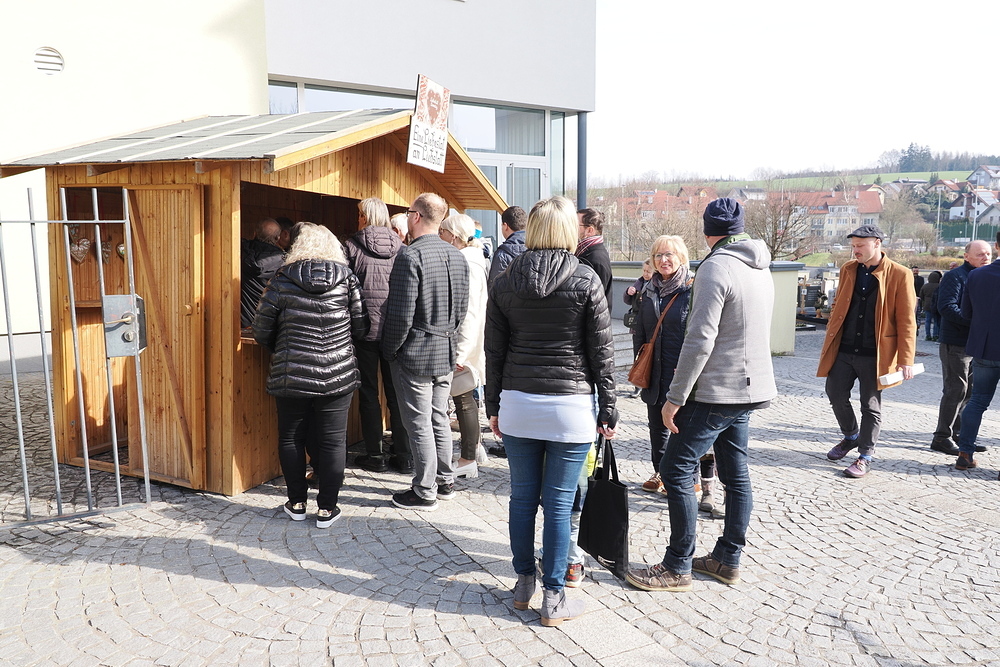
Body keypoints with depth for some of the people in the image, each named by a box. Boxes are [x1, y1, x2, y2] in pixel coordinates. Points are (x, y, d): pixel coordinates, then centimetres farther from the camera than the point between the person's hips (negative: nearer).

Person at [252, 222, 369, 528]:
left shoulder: (283, 280, -4)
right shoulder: (346, 279, -1)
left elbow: (261, 332, -1)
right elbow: (361, 328, 1)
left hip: (291, 376, 0)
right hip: (338, 376, 1)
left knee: (291, 438, 15)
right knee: (332, 440, 8)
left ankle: (297, 503, 25)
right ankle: (327, 508, 13)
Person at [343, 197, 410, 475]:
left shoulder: (352, 246, -4)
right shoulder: (400, 248, 4)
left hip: (365, 328, -3)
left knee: (368, 392, 8)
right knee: (396, 392, 9)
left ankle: (375, 455, 13)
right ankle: (404, 456, 12)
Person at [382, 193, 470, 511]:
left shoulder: (410, 257, -17)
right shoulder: (457, 256, 7)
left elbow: (401, 315, -19)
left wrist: (390, 351, -6)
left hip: (415, 353, -8)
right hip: (447, 352, 8)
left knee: (419, 423, 2)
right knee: (439, 418, 18)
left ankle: (424, 492, 11)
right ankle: (445, 482, 28)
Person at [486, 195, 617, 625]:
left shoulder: (505, 282, 3)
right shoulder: (586, 280, -5)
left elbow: (494, 351, 6)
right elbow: (601, 351, -3)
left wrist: (493, 405, 14)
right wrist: (608, 409, 3)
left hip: (517, 402, 3)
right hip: (571, 404, -3)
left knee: (522, 497, 13)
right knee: (559, 503, 3)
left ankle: (523, 584, 26)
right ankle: (554, 599, 13)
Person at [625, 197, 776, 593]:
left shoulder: (716, 267, -16)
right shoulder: (761, 269, 12)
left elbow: (700, 340, -21)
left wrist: (676, 397, -17)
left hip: (716, 392, -9)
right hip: (752, 386, 9)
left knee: (676, 471, -3)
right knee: (735, 473, 14)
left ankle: (677, 567, 3)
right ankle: (729, 559, 24)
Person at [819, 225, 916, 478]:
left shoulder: (899, 275, -8)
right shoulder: (848, 269, 7)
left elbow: (906, 321, -8)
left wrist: (906, 360, -11)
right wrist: (830, 341, 12)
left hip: (874, 354, -5)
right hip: (843, 350, 5)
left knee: (870, 406, 5)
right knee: (836, 395, 10)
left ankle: (865, 456, 18)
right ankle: (851, 437, 35)